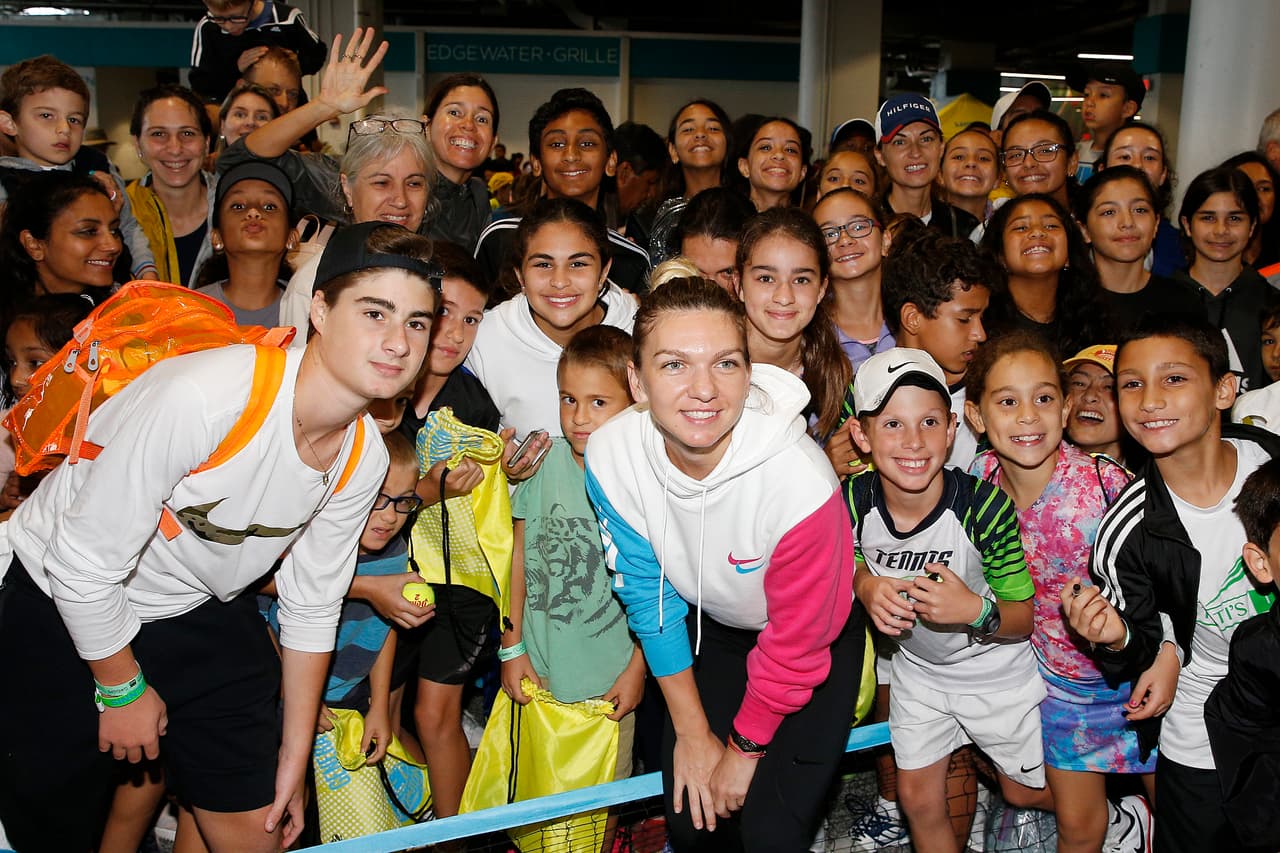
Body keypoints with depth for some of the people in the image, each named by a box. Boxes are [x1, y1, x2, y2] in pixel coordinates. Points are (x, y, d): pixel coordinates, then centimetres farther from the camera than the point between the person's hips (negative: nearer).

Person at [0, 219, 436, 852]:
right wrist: (122, 686, -9)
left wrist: (294, 757, 6)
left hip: (201, 614, 5)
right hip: (65, 609, -4)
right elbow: (85, 563, -24)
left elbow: (311, 609, 0)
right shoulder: (202, 396, -35)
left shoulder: (363, 458, -13)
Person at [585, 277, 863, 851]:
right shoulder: (611, 456, -25)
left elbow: (796, 643, -21)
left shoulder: (800, 483, -37)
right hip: (710, 626, 3)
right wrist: (692, 733, -2)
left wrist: (745, 747, -7)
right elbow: (648, 592, -10)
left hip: (817, 637, -3)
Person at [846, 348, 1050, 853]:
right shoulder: (854, 501, -23)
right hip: (917, 667, 3)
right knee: (918, 799, 15)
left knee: (1025, 792, 20)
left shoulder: (986, 507, -32)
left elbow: (1024, 619, -20)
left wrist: (976, 610, -41)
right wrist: (865, 585, -24)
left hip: (997, 672, -2)